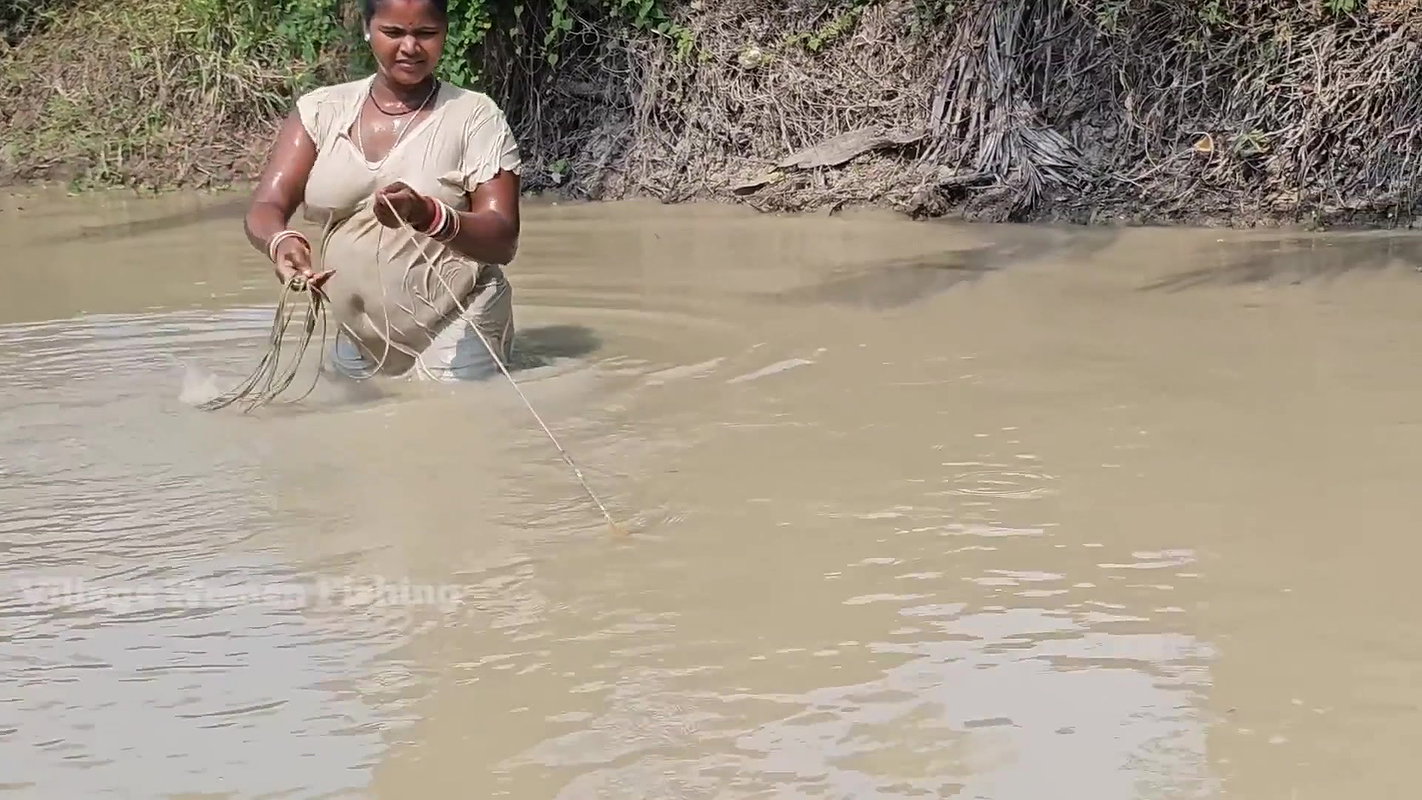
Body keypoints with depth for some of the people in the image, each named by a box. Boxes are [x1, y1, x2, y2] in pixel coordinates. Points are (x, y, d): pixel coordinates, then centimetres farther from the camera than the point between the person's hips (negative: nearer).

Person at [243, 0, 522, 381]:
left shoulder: (475, 116, -6)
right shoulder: (321, 110, 3)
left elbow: (503, 240, -12)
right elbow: (264, 208, -4)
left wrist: (427, 215, -33)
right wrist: (281, 241, -29)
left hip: (453, 336, -4)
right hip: (357, 342, 4)